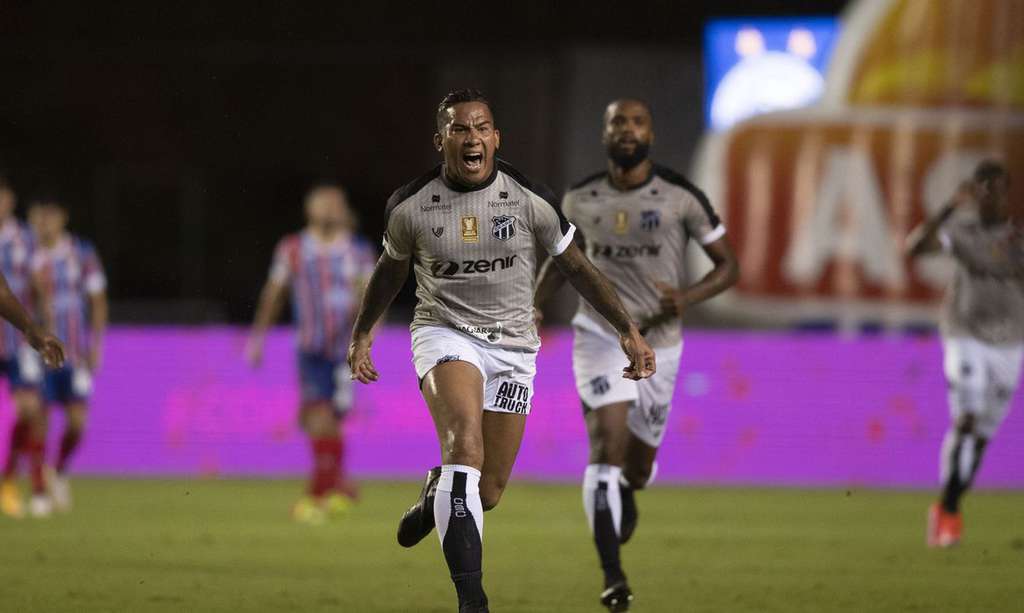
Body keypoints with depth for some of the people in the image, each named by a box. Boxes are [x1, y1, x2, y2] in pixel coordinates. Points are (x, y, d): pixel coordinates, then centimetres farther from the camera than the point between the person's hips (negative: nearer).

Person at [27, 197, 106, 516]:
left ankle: (59, 474, 24)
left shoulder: (82, 253, 0)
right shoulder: (28, 256, 0)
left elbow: (98, 302, 5)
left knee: (77, 421, -2)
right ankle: (40, 490, 2)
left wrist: (94, 347, -2)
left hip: (75, 353, 0)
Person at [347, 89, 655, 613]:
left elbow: (575, 265, 6)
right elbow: (392, 268, 15)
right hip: (445, 331, -2)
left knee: (487, 493, 2)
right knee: (465, 443, -30)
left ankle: (437, 496, 41)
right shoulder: (410, 206, -5)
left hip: (512, 344, 2)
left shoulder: (530, 199, -6)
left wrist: (627, 329, 3)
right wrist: (362, 333, 23)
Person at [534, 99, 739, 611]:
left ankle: (625, 491, 52)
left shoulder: (680, 197, -7)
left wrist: (688, 297, -20)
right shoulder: (580, 200, -1)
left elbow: (727, 265, -2)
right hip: (600, 335, 0)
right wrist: (534, 305, 3)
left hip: (657, 343, 1)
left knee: (637, 464, 11)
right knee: (607, 444, -19)